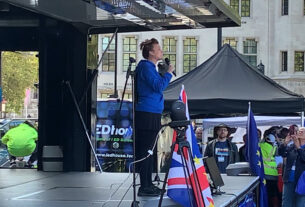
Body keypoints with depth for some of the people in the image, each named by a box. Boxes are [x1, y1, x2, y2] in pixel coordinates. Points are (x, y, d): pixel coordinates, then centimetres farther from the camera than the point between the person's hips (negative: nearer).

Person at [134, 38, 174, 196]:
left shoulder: (150, 67, 20)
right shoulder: (146, 66, -11)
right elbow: (158, 87, -18)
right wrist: (168, 73, -9)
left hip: (151, 115, 11)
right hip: (147, 115, -11)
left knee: (148, 151, 13)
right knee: (145, 151, -8)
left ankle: (148, 185, 19)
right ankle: (144, 188, -6)